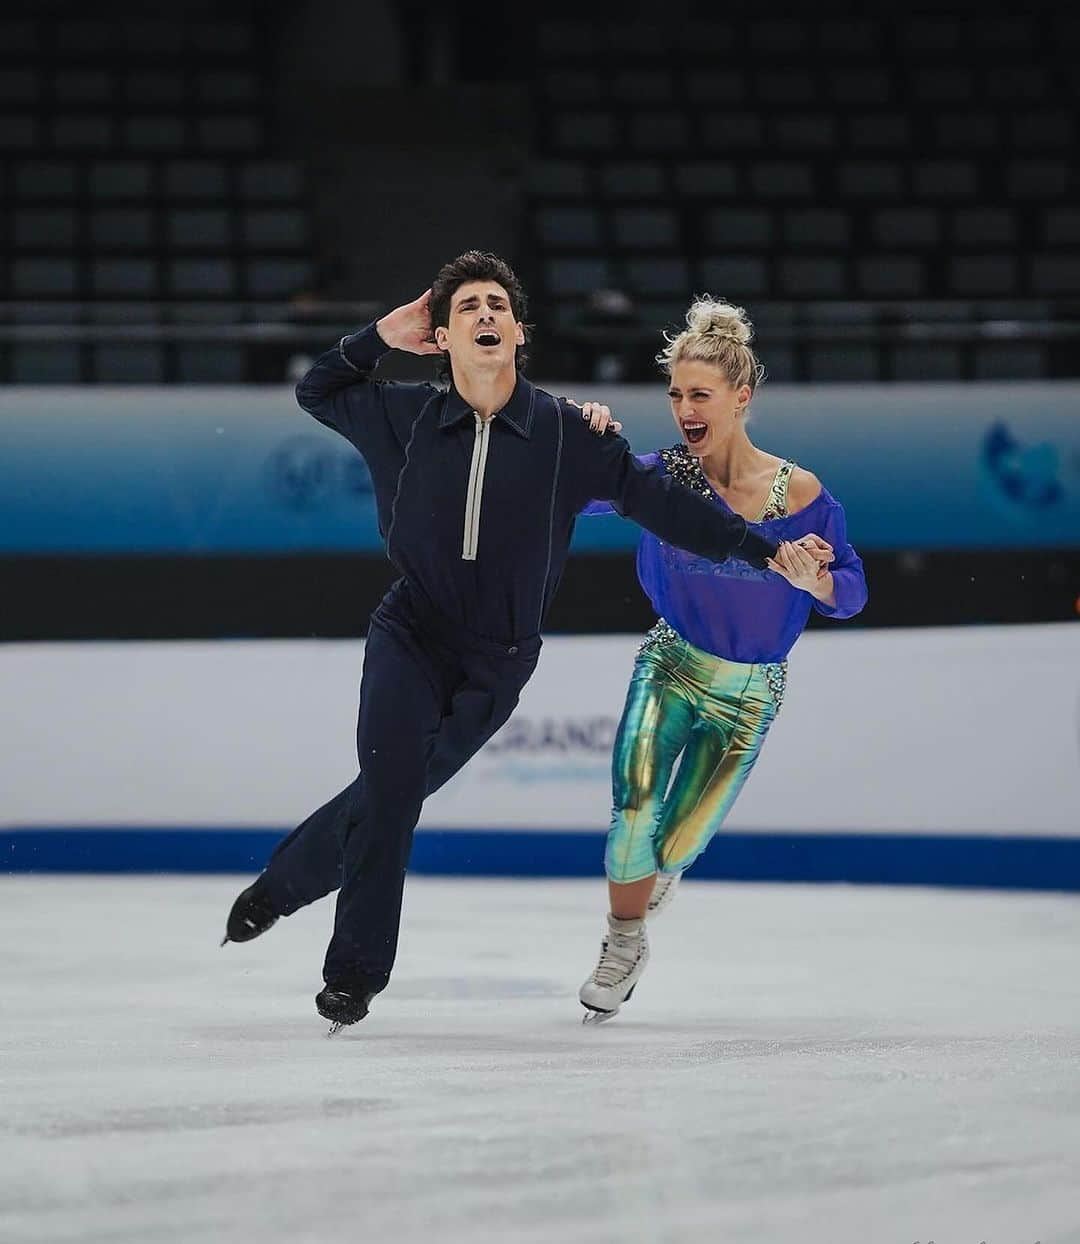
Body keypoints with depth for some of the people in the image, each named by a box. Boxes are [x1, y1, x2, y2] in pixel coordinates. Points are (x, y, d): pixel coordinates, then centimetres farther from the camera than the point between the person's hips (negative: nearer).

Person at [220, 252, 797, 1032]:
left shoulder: (567, 431, -6)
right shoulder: (409, 417, 0)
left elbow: (655, 498, -1)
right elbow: (317, 394, 15)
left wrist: (766, 551, -2)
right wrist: (384, 335, -1)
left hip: (496, 662, 0)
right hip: (409, 636, 0)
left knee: (393, 797, -2)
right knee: (391, 795, -15)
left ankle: (281, 884, 20)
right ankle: (358, 968, -1)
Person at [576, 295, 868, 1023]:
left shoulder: (800, 494, -18)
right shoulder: (666, 474, -14)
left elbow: (851, 594, -11)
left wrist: (815, 581, -33)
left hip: (749, 692, 0)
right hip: (672, 664, 0)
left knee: (674, 845, 5)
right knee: (634, 807, -20)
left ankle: (662, 865, 46)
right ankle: (624, 944, 7)